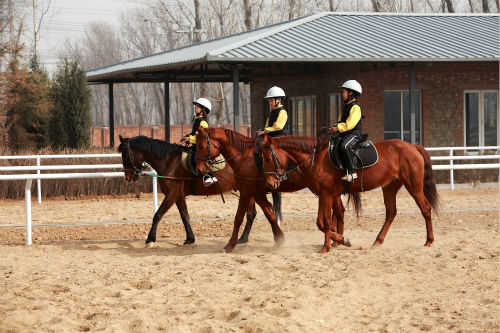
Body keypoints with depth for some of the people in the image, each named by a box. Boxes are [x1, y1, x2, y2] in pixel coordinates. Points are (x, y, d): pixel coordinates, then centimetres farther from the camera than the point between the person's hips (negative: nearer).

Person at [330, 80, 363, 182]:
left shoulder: (355, 107, -10)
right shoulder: (345, 106, 21)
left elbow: (350, 124, -20)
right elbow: (341, 122, 25)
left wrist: (338, 128, -24)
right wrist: (334, 127, 6)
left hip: (354, 134, -10)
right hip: (344, 135, 10)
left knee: (345, 146, -36)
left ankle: (351, 173, -33)